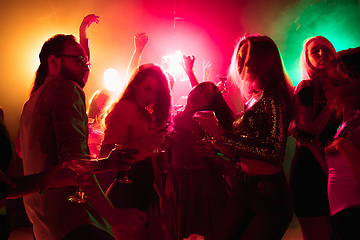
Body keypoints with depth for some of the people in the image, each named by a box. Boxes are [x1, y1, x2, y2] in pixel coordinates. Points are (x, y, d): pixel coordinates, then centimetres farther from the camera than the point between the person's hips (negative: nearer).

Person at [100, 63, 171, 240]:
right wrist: (140, 142, -33)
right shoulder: (123, 108, -10)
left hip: (143, 192, 9)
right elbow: (105, 153, -20)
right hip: (126, 192, -9)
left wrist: (162, 194, 16)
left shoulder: (146, 115, 17)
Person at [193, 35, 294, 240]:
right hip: (245, 190, 8)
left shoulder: (272, 94, -14)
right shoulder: (255, 96, 10)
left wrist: (222, 134, -22)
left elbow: (274, 152, -25)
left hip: (270, 196, -7)